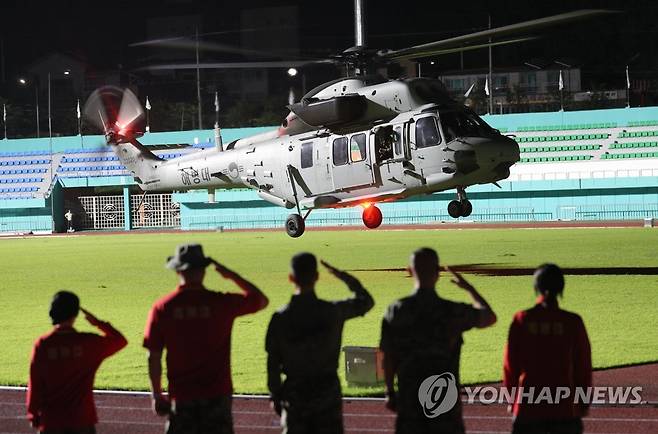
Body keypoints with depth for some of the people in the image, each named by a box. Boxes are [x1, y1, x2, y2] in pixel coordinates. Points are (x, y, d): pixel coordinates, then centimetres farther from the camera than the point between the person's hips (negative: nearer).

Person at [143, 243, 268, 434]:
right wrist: (231, 275, 14)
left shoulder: (162, 308, -5)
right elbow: (261, 300, 10)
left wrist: (157, 395, 7)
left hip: (181, 397, 0)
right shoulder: (221, 303, -6)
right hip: (217, 395, 0)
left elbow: (153, 357, -3)